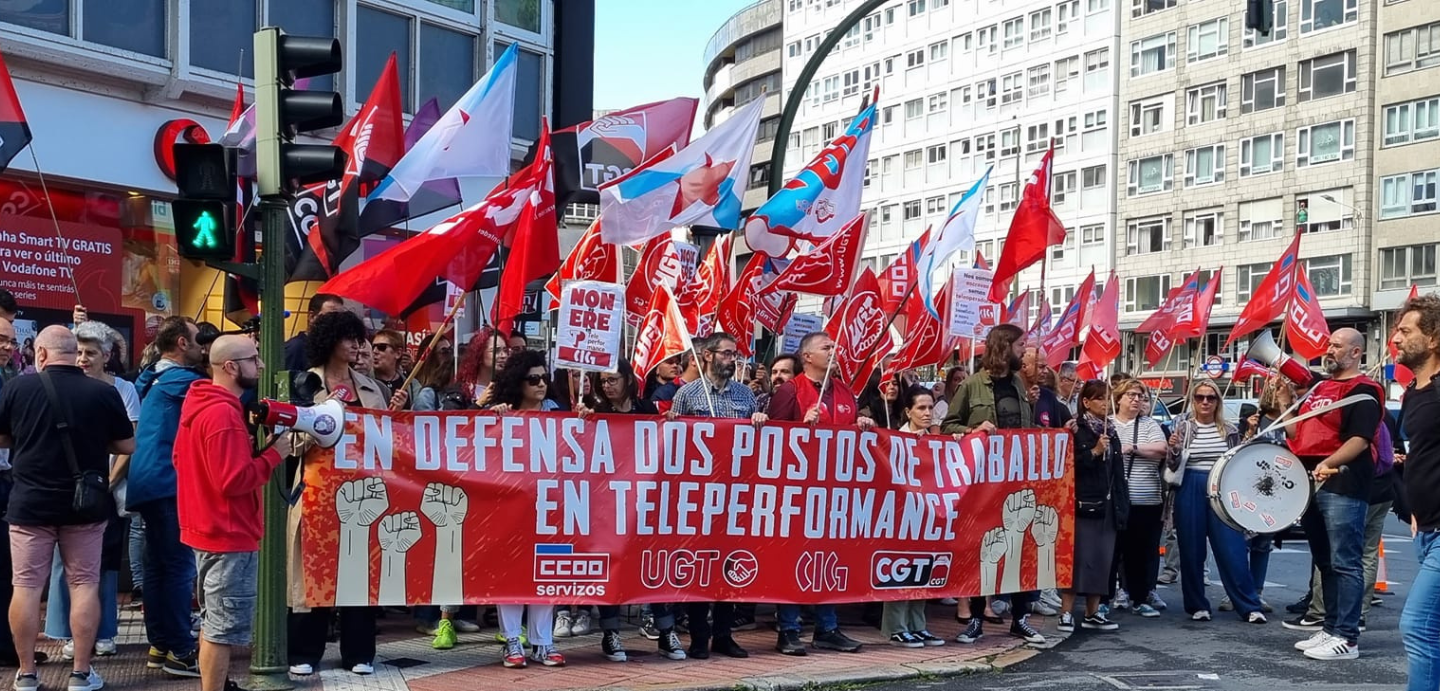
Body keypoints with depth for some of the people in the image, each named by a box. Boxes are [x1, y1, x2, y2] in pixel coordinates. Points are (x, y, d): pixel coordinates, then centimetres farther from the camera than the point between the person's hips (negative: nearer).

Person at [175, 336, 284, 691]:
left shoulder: (199, 402, 8)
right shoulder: (224, 413, -23)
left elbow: (181, 459, 18)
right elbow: (236, 480, -27)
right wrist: (274, 454, -15)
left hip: (208, 529, 11)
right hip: (229, 535, -11)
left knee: (214, 621, 20)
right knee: (225, 627, -2)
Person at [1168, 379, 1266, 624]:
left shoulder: (1229, 430, 9)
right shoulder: (1182, 426, 3)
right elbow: (1173, 466, 1)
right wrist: (1174, 449, -18)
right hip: (1190, 491, -1)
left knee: (1233, 549, -3)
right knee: (1192, 551, 3)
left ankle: (1250, 606, 2)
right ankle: (1197, 605, 13)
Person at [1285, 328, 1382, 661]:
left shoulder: (1363, 391, -7)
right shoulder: (1319, 388, 20)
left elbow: (1360, 439, -18)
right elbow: (1301, 433, 25)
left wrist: (1329, 464, -30)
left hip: (1343, 487, -9)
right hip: (1311, 486, 9)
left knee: (1345, 563, -7)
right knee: (1325, 562, 14)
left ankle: (1347, 638, -4)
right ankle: (1331, 628, 23)